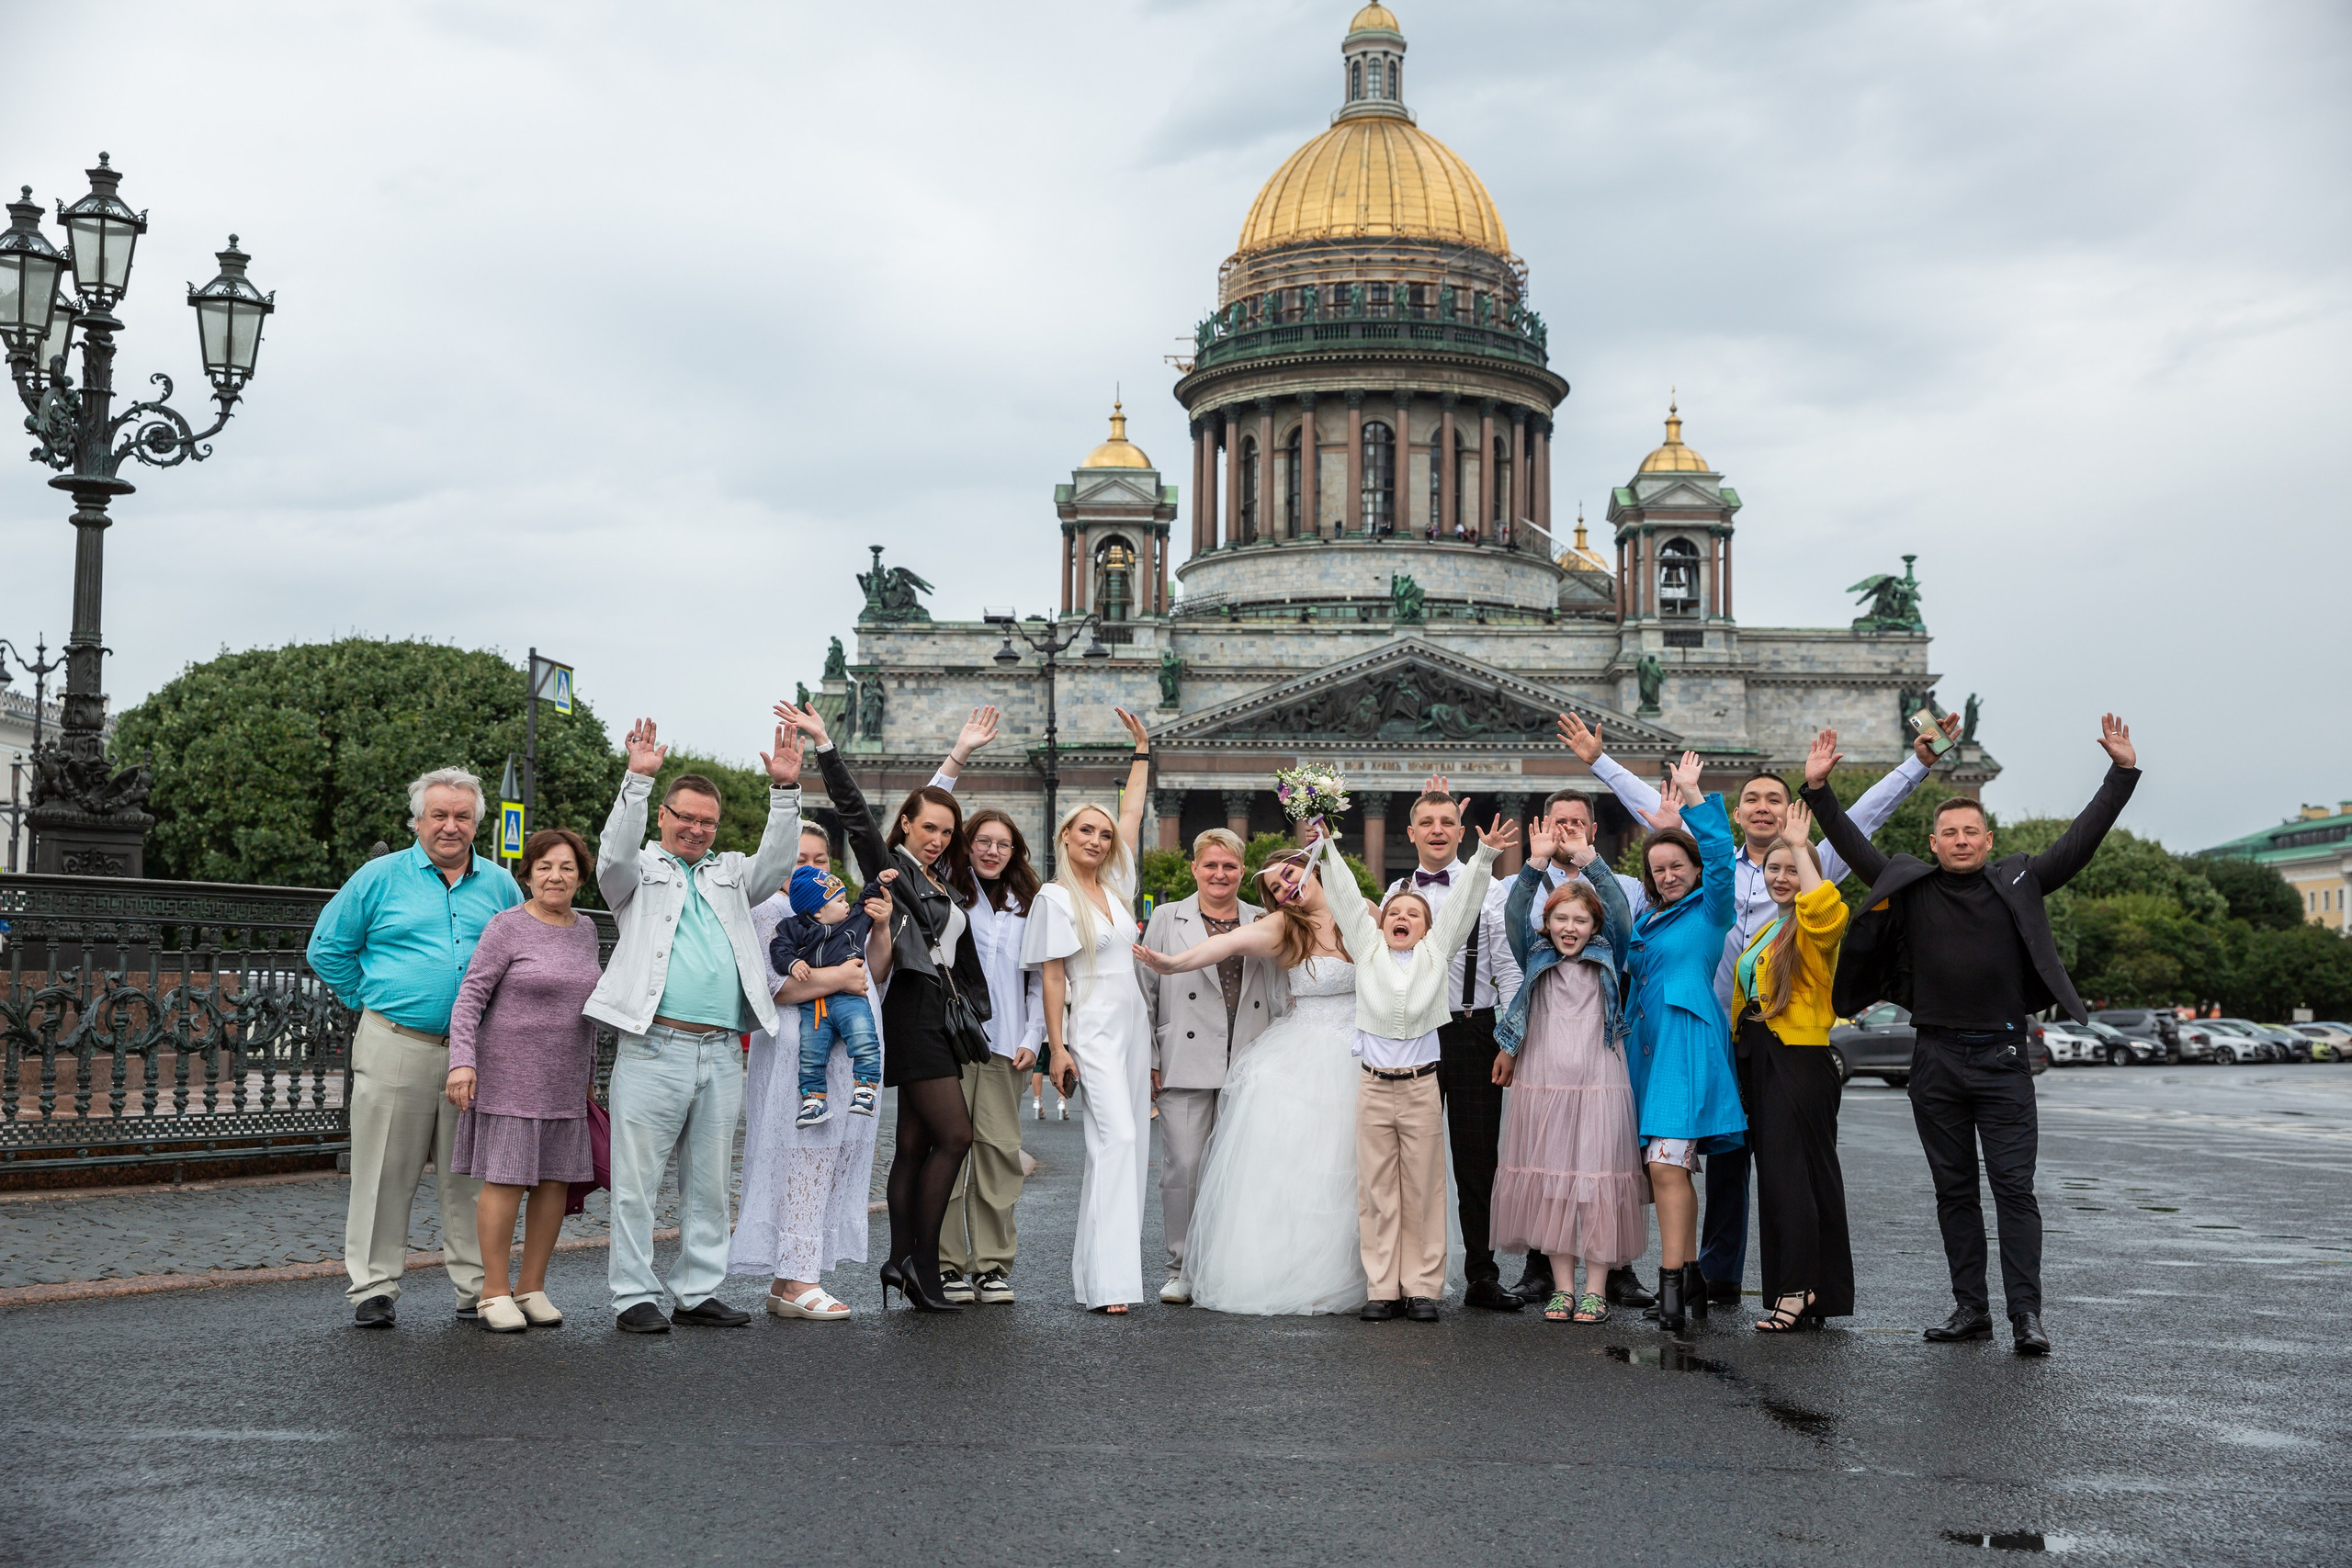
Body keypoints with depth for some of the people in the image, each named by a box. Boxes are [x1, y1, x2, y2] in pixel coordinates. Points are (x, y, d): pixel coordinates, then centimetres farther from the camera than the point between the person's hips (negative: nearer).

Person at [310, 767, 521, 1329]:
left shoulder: (498, 885, 11)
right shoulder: (381, 877, 3)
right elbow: (327, 948, 8)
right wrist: (372, 999, 5)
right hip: (396, 1047, -2)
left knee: (470, 1175, 6)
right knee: (386, 1173, 0)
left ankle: (476, 1287, 13)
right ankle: (373, 1288, 9)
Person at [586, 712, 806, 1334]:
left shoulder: (729, 873, 21)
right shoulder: (640, 871, 9)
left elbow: (776, 863, 6)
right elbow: (615, 853, -11)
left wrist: (786, 790, -5)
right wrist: (638, 778, -21)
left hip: (721, 1055, 5)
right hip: (654, 1048, -4)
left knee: (709, 1184, 10)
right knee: (637, 1182, -2)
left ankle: (698, 1294, 18)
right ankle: (635, 1296, 5)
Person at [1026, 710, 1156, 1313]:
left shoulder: (1114, 887, 13)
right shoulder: (1056, 897, -5)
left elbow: (1133, 815, 19)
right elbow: (1051, 978, -7)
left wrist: (1141, 749, 21)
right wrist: (1057, 1047, -12)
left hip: (1133, 1025, 8)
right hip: (1093, 1029, -7)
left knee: (1129, 1144, 5)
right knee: (1116, 1138, -18)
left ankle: (1095, 1259, 12)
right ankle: (1108, 1280, -21)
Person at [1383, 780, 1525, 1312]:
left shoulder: (1489, 889, 3)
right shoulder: (1396, 893, 10)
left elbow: (1508, 968, 1)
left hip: (1472, 1033, -2)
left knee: (1477, 1158, 1)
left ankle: (1482, 1275, 9)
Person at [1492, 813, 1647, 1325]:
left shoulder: (1608, 958, 7)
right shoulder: (1535, 958, 9)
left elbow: (1620, 910, -6)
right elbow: (1514, 914, -5)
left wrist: (1589, 859, -15)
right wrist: (1537, 862, -16)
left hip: (1598, 1086, -1)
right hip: (1541, 1084, 1)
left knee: (1598, 1181, -3)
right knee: (1549, 1180, 4)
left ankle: (1596, 1288, 3)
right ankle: (1563, 1284, 13)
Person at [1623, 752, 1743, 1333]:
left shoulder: (1710, 910, 1)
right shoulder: (1648, 918, 20)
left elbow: (1720, 854, -12)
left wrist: (1693, 798, -14)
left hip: (1687, 1045, -7)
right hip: (1647, 1045, 7)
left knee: (1667, 1165, -17)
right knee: (1667, 1170, 7)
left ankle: (1671, 1287, -19)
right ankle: (1691, 1277, 15)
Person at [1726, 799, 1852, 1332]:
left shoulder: (1814, 928, -6)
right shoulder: (1765, 931, 20)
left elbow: (1824, 905, -31)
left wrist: (1799, 847, -21)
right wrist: (1741, 1062, 17)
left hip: (1801, 1062, -9)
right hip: (1760, 1062, 9)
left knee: (1793, 1174, -10)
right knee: (1774, 1177, 8)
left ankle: (1800, 1289, -7)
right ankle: (1798, 1292, 13)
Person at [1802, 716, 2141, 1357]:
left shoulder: (2019, 883, 5)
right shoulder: (1909, 886, 7)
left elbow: (2081, 840, 2)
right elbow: (1853, 845, 9)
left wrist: (2122, 772, -3)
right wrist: (1818, 789, 2)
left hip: (2002, 1057, -2)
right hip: (1937, 1058, 2)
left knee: (2014, 1187, -5)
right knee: (1954, 1190, 8)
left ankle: (2026, 1315, -3)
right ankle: (1970, 1309, 14)